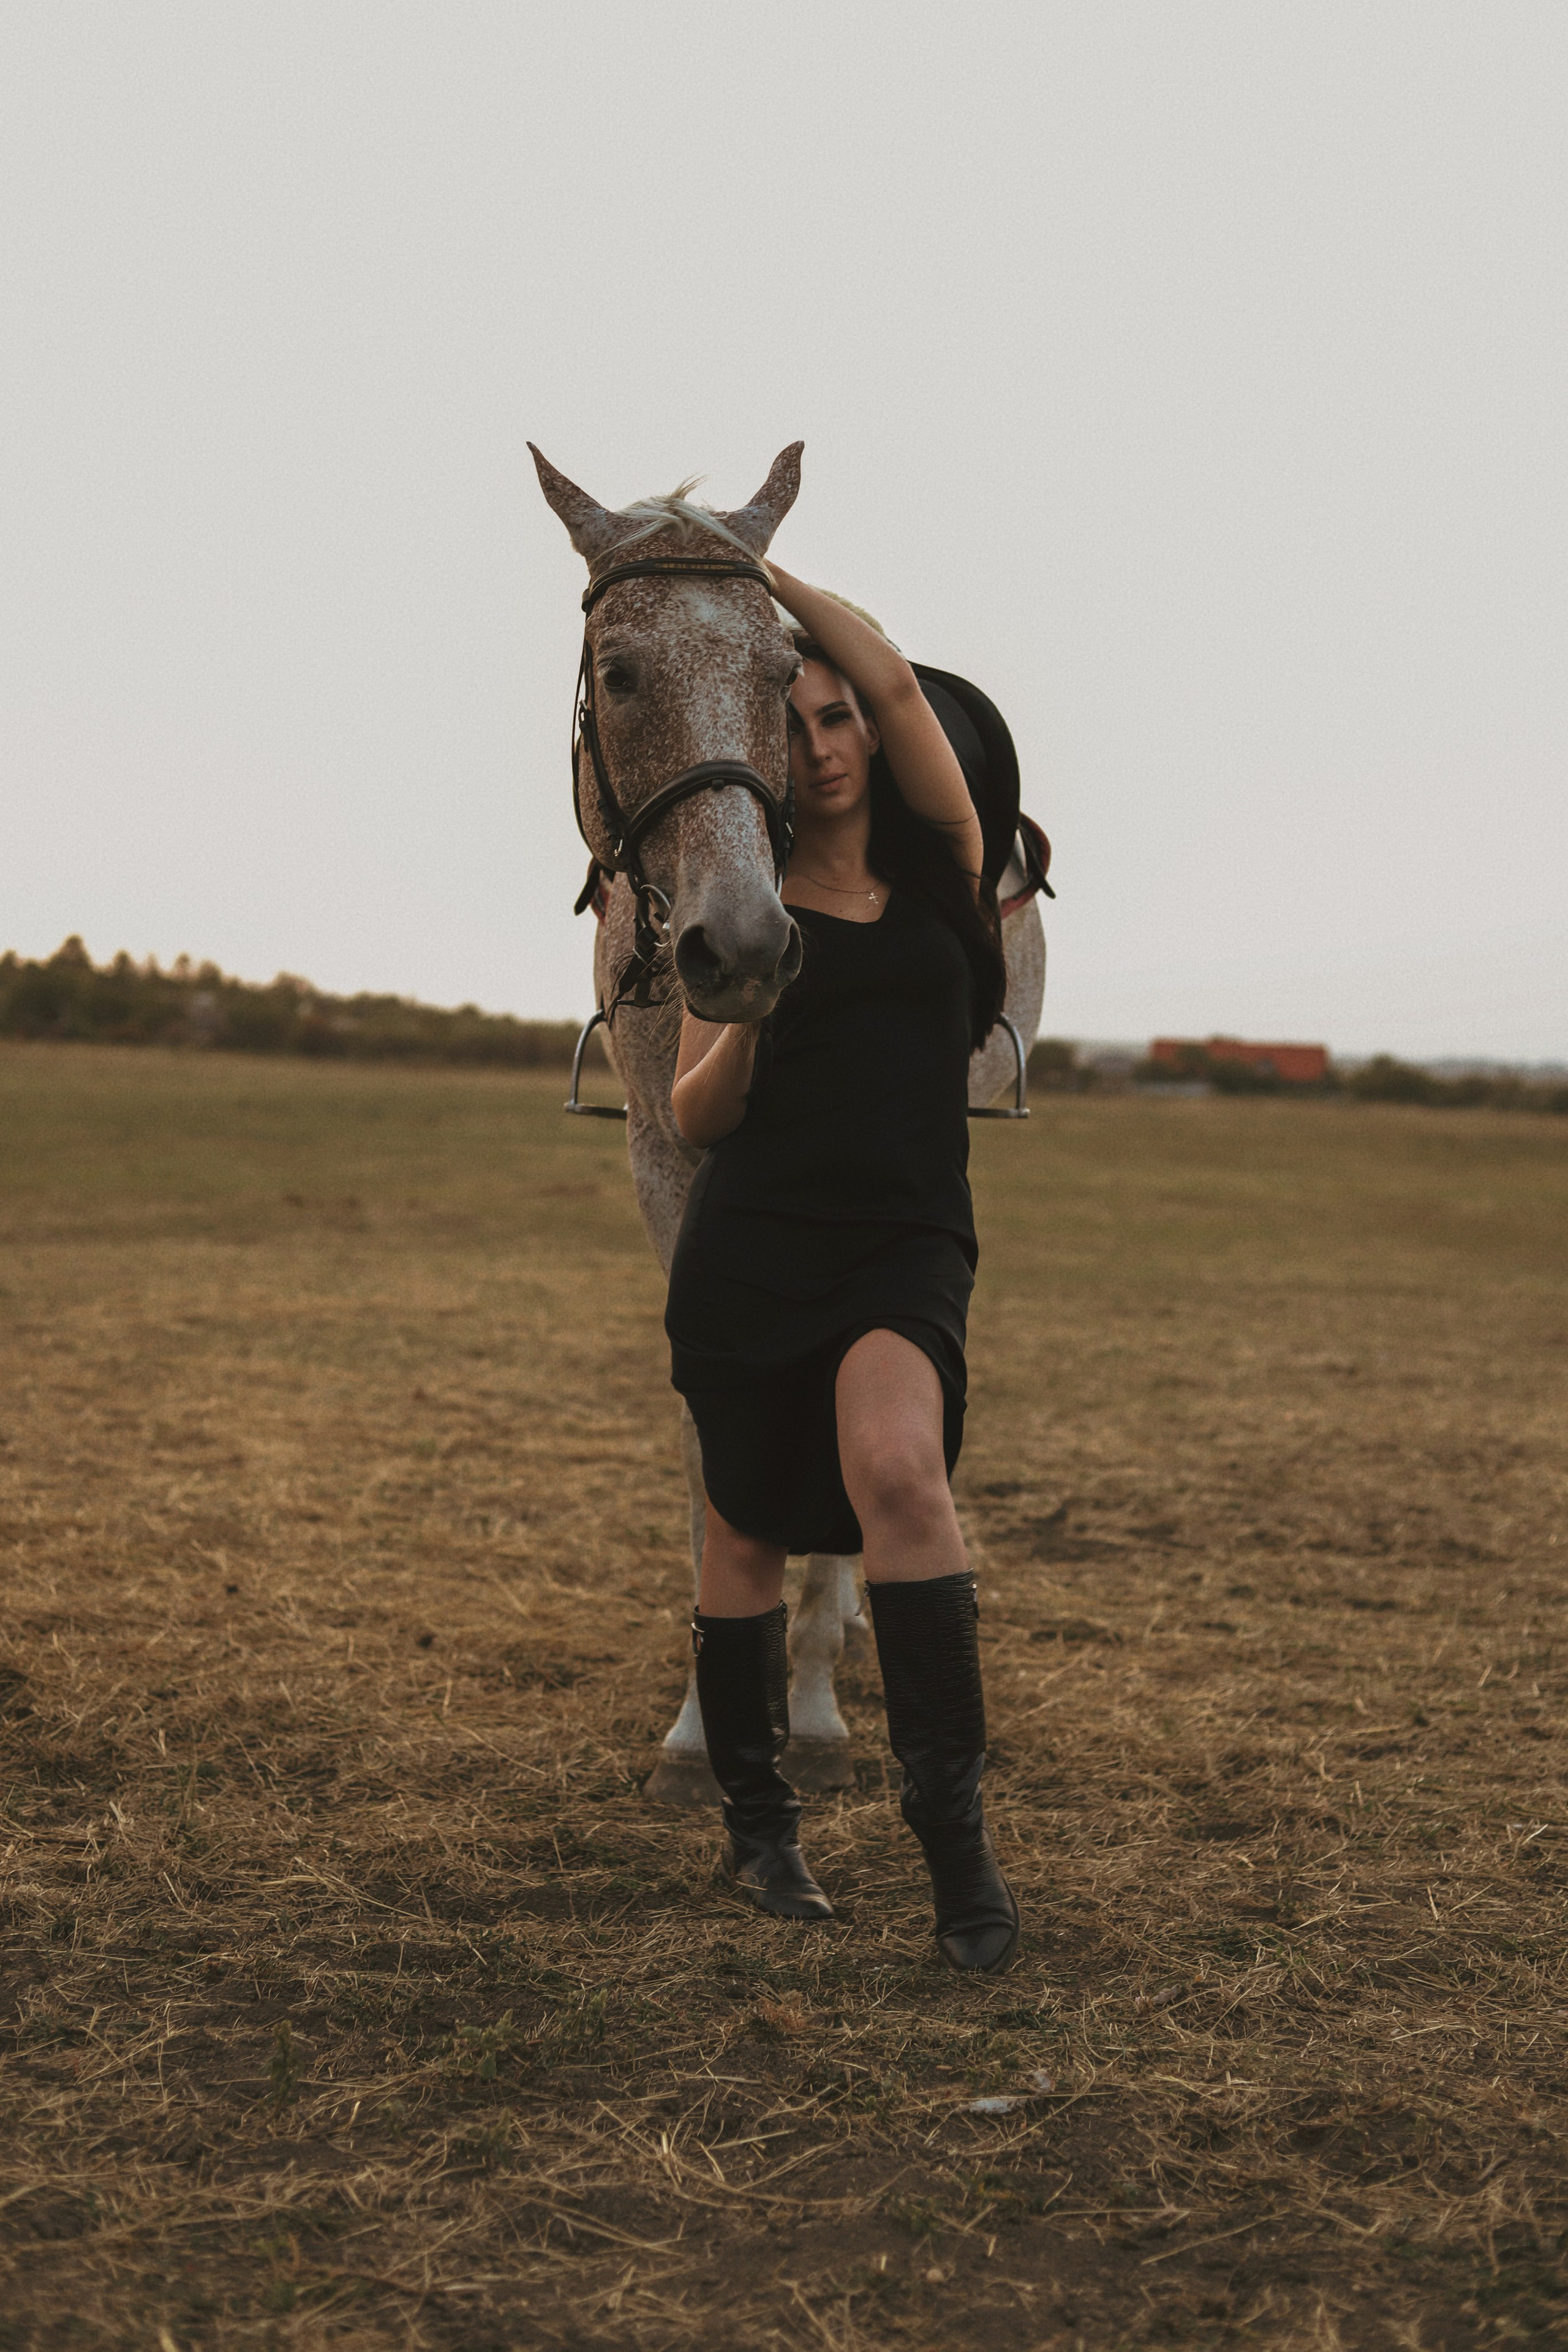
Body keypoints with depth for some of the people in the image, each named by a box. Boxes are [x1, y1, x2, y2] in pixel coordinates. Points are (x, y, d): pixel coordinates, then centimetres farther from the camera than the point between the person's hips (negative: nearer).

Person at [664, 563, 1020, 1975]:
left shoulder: (940, 860, 9)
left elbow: (894, 677, -3)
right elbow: (696, 1116, 6)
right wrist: (741, 1023, -14)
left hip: (907, 1241, -1)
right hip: (752, 1246, 1)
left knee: (896, 1468, -27)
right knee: (749, 1532, 7)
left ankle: (953, 1817, -22)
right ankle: (757, 1820, 26)